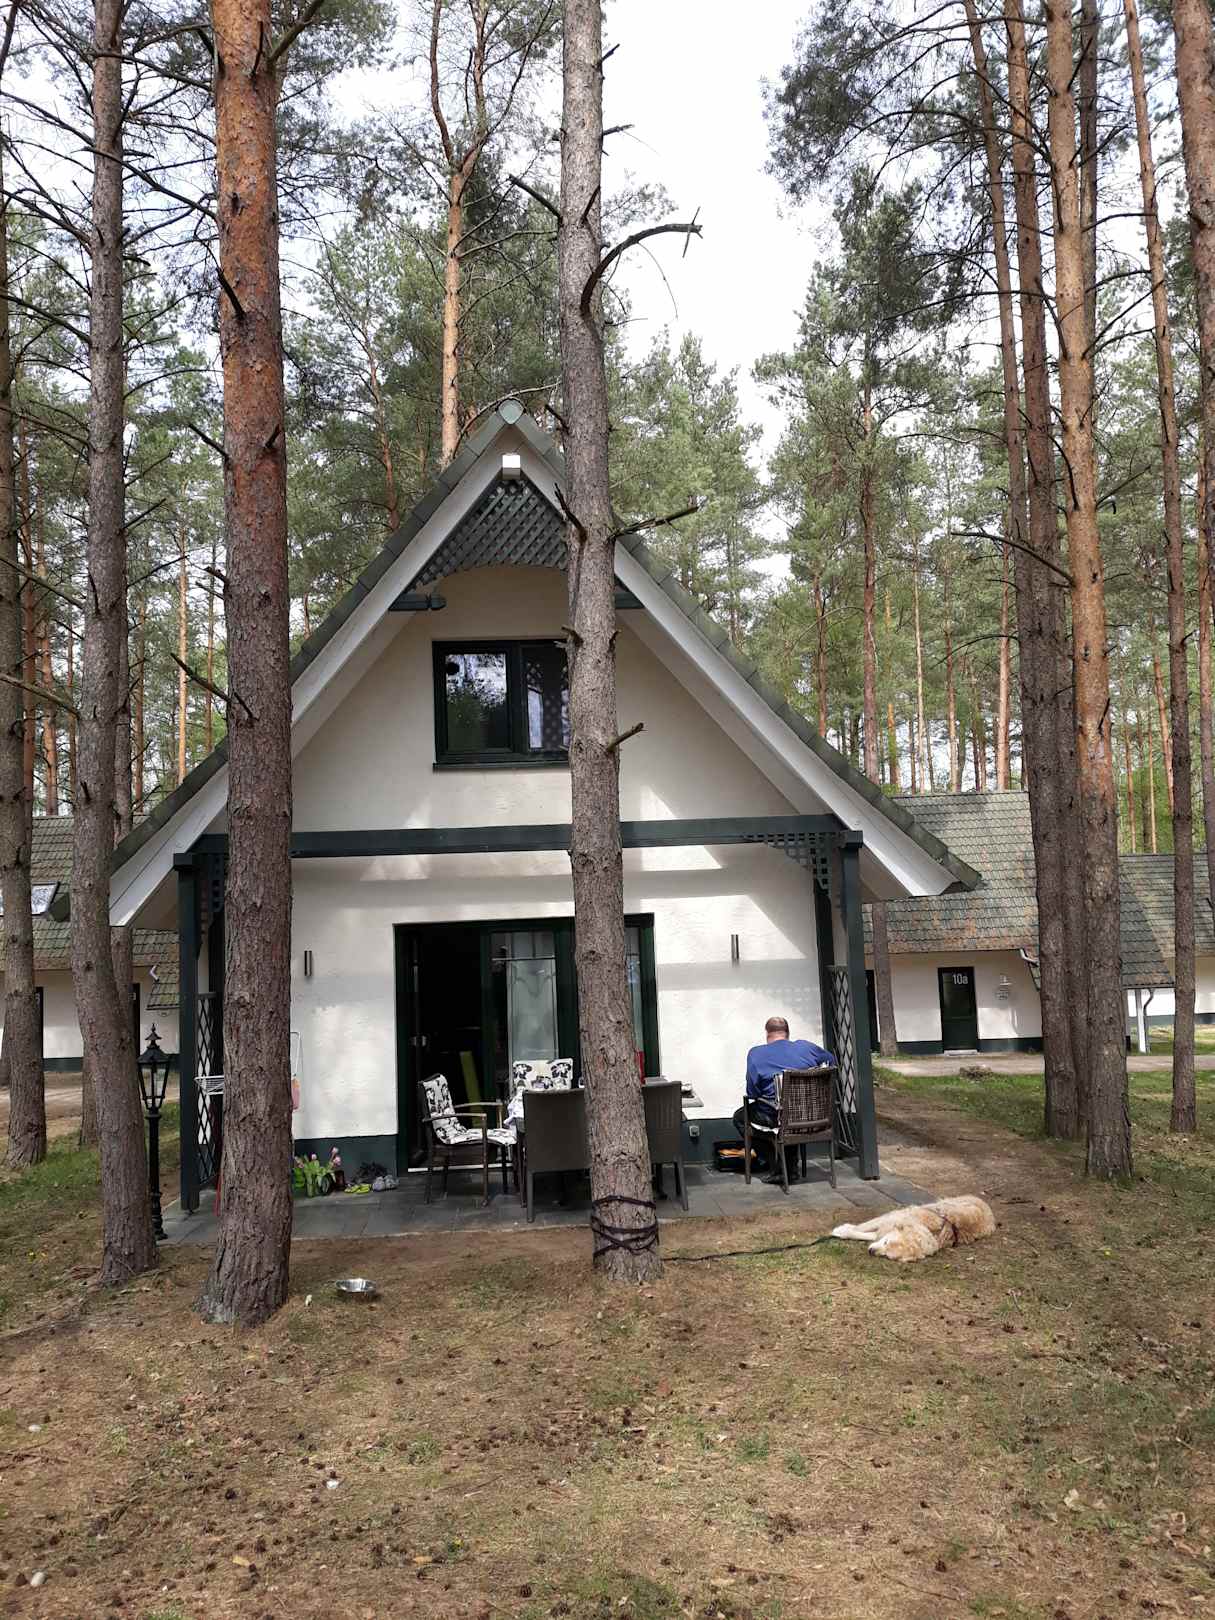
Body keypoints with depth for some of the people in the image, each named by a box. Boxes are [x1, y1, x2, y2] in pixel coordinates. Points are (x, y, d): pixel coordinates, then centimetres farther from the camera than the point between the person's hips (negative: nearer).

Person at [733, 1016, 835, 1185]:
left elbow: (752, 1092, -10)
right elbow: (831, 1060, 23)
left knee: (740, 1118, 21)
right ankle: (791, 1167, 34)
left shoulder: (756, 1054, -5)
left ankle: (774, 1168, 11)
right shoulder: (806, 1047, 5)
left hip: (776, 1118, -5)